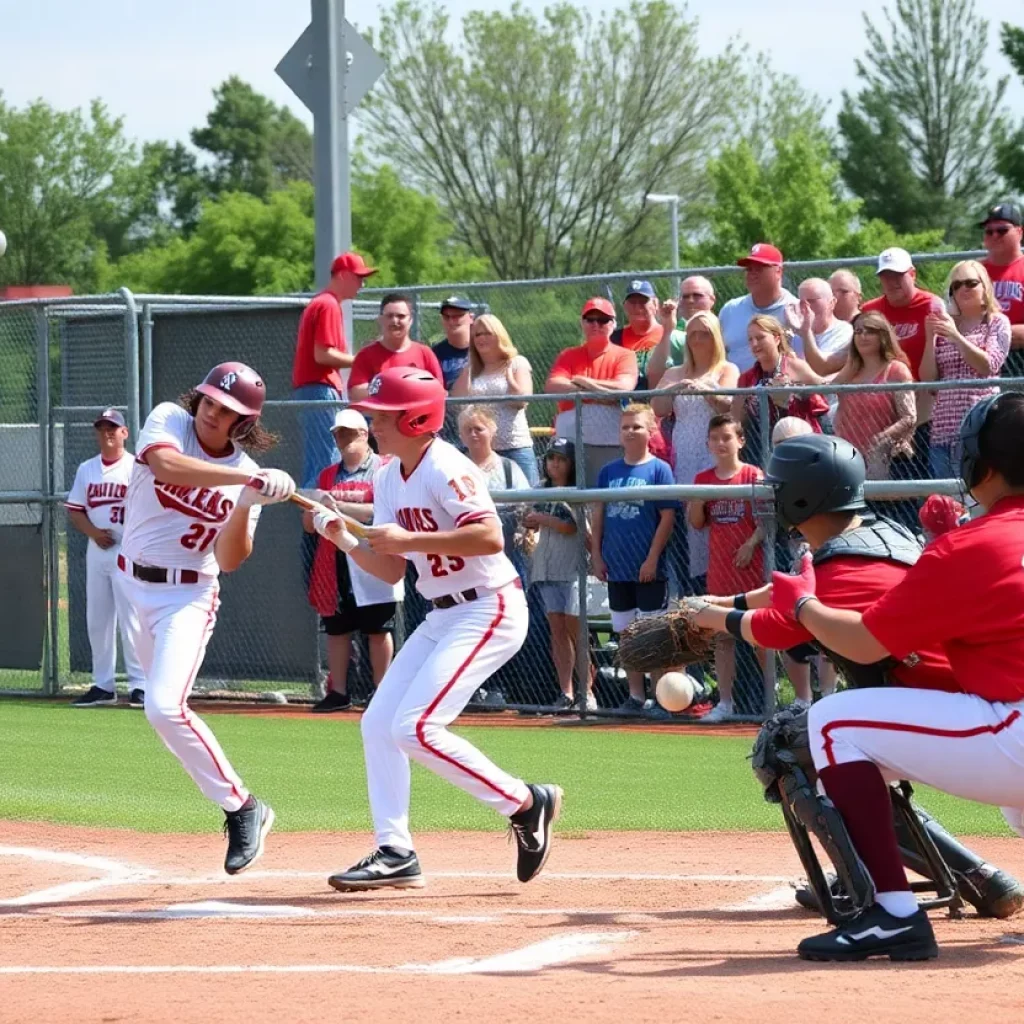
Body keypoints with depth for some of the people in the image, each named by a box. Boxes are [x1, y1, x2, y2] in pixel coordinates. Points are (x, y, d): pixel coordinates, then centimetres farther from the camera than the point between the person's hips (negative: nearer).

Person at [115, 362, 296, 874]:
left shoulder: (246, 476, -9)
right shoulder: (168, 421, -9)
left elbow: (230, 559, -14)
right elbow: (164, 465, -33)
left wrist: (246, 504, -30)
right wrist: (247, 479, -40)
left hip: (186, 596, -4)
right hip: (131, 583, 4)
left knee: (165, 707, -22)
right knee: (160, 703, 14)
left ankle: (241, 808, -12)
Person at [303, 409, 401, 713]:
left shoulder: (384, 469, -1)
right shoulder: (328, 476, 17)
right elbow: (309, 525, 15)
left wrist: (339, 506, -17)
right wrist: (317, 506, -7)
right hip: (334, 565, 5)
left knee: (377, 630, -3)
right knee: (337, 629, 5)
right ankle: (338, 692, 9)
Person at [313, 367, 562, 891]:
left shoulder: (446, 470, -17)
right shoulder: (389, 478, 9)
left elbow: (490, 537, -30)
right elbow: (390, 570, 12)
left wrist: (408, 539, -27)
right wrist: (342, 539, -4)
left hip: (489, 610, -10)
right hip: (443, 616, 10)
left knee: (415, 728, -17)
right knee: (378, 724, 5)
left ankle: (527, 804, -5)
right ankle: (395, 854, 10)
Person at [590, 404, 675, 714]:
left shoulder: (659, 469, -5)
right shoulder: (609, 471, 9)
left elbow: (667, 517, -8)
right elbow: (598, 515, 12)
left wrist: (652, 558, -13)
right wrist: (597, 555, 4)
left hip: (648, 570, -5)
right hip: (617, 569, 5)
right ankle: (635, 696, 18)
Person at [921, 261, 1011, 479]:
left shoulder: (997, 322, 7)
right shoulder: (946, 325, 17)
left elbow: (988, 366, -7)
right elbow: (928, 378, 11)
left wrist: (956, 337, -13)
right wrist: (930, 338, -1)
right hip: (944, 429, 4)